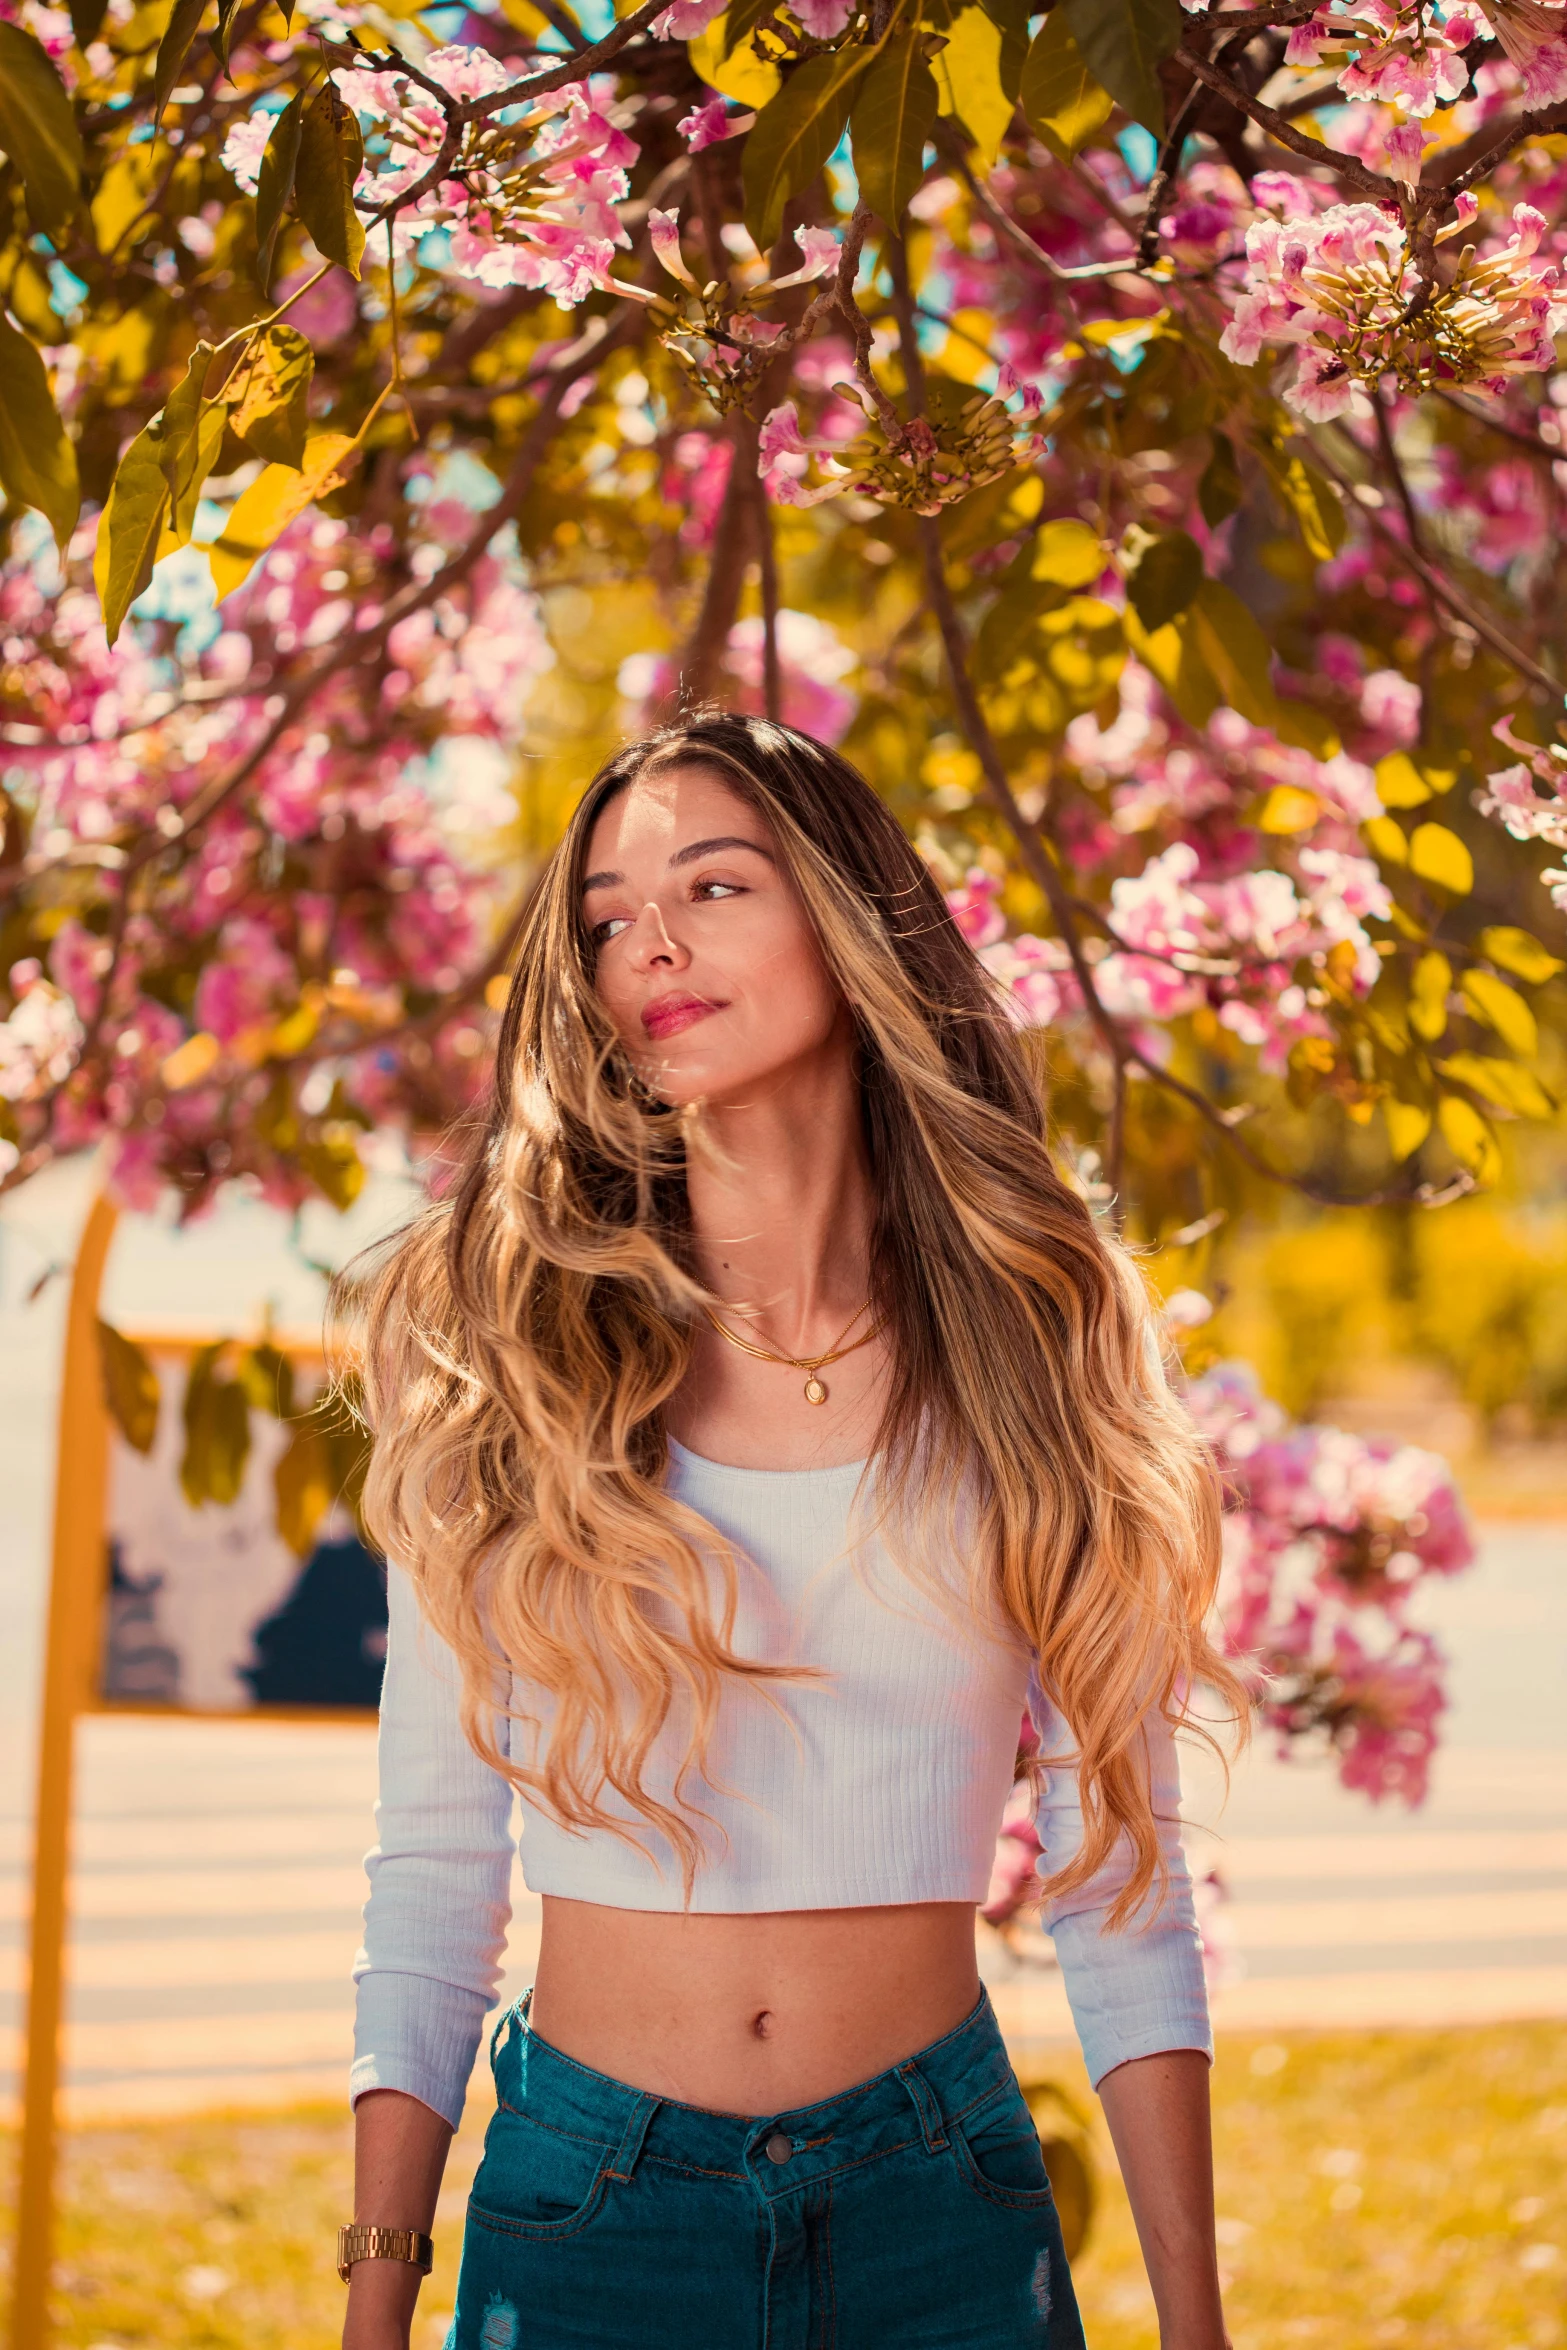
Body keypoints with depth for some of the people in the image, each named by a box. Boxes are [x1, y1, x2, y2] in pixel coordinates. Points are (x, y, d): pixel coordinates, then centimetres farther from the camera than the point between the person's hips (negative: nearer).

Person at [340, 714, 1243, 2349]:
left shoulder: (1036, 1354, -1)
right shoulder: (506, 1357, -2)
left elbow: (1119, 1879, 1)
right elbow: (432, 1870, 0)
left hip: (940, 2206, 1)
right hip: (586, 2203, 0)